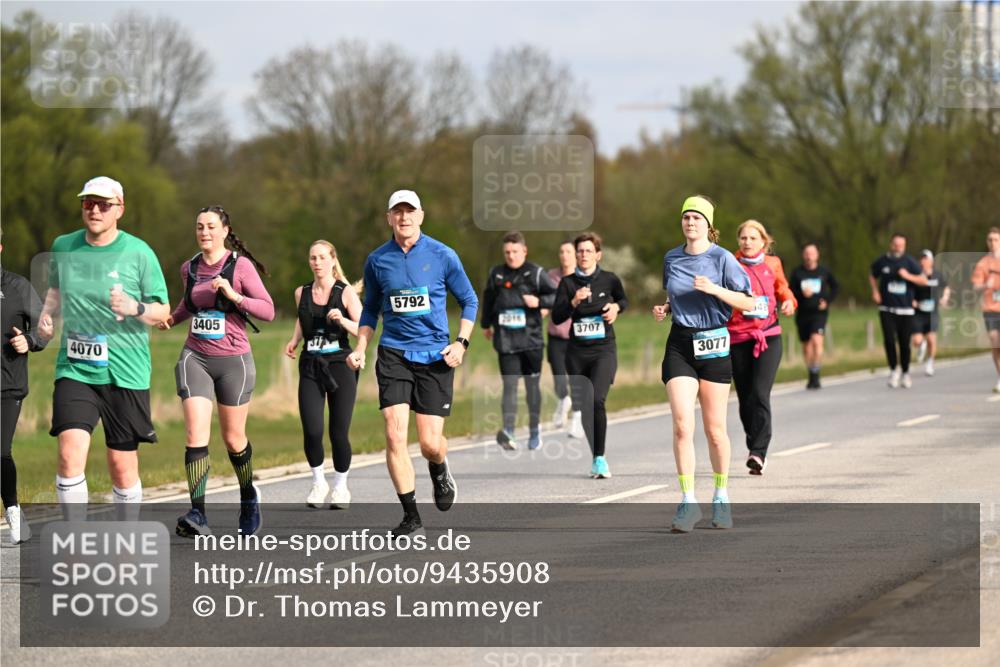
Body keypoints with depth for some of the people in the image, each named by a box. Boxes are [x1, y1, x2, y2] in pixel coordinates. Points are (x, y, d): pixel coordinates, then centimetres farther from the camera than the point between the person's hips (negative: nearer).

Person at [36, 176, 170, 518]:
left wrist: (136, 308, -20)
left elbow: (163, 311, 1)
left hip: (125, 372, -1)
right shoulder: (63, 247, 6)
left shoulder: (139, 253, -3)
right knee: (70, 455, -17)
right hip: (74, 370, 2)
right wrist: (47, 313, 3)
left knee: (123, 465, 5)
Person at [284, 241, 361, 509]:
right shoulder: (301, 293, 8)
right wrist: (294, 340, 12)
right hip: (311, 368, 2)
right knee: (312, 432, -11)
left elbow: (363, 332, -6)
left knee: (339, 434, -3)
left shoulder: (346, 292, -2)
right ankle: (318, 482, 13)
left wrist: (342, 320, -23)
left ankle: (340, 487, 18)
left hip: (341, 366, -2)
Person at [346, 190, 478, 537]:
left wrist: (461, 342, -4)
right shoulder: (377, 260, 4)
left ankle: (440, 473, 34)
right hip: (394, 354, 1)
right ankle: (410, 514, -2)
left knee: (430, 443, -4)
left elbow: (469, 300, 8)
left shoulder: (442, 256, -2)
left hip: (436, 356, -1)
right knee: (395, 436, -12)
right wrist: (360, 348, 5)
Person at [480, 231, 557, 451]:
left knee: (532, 384, 9)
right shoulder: (496, 274, 9)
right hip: (505, 340, 1)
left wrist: (539, 301, -19)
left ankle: (534, 430, 23)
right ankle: (508, 431, -23)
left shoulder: (536, 273, 0)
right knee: (509, 384, -11)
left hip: (531, 338, -1)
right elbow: (488, 299, 24)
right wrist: (486, 324, 34)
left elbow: (556, 296, -1)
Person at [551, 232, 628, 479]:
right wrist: (574, 302, -21)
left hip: (604, 350, -3)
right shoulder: (568, 283, 2)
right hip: (577, 352, 3)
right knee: (581, 406, 6)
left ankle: (599, 458, -19)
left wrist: (616, 307, 1)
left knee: (597, 400, -21)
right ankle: (594, 459, 20)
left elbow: (623, 300, 22)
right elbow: (557, 317, -6)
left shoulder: (609, 280, 1)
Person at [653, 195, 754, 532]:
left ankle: (721, 497, 20)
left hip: (713, 345, -3)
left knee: (715, 429, 3)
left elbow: (748, 302, -6)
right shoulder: (671, 258, 9)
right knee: (682, 425, -11)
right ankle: (688, 502, -10)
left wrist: (714, 289, -19)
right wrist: (664, 309, 3)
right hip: (679, 344, 3)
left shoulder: (722, 259, -4)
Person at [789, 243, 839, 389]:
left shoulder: (823, 271, 1)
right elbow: (791, 293, 0)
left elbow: (836, 286, 15)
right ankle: (812, 376, 25)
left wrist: (828, 300, 2)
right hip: (802, 313, 2)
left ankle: (815, 375, -19)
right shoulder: (797, 272, 1)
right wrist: (802, 294, -19)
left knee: (817, 340, -22)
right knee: (806, 346, 9)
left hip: (819, 313, -2)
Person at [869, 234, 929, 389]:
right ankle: (893, 370, 4)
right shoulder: (882, 261, 3)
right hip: (887, 309, 0)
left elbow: (923, 280, -4)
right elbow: (872, 276, 21)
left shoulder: (909, 262, -2)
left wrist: (908, 276, -19)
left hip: (905, 309, 0)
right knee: (889, 340, -13)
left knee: (905, 342, 2)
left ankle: (905, 373, 19)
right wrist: (875, 291, 6)